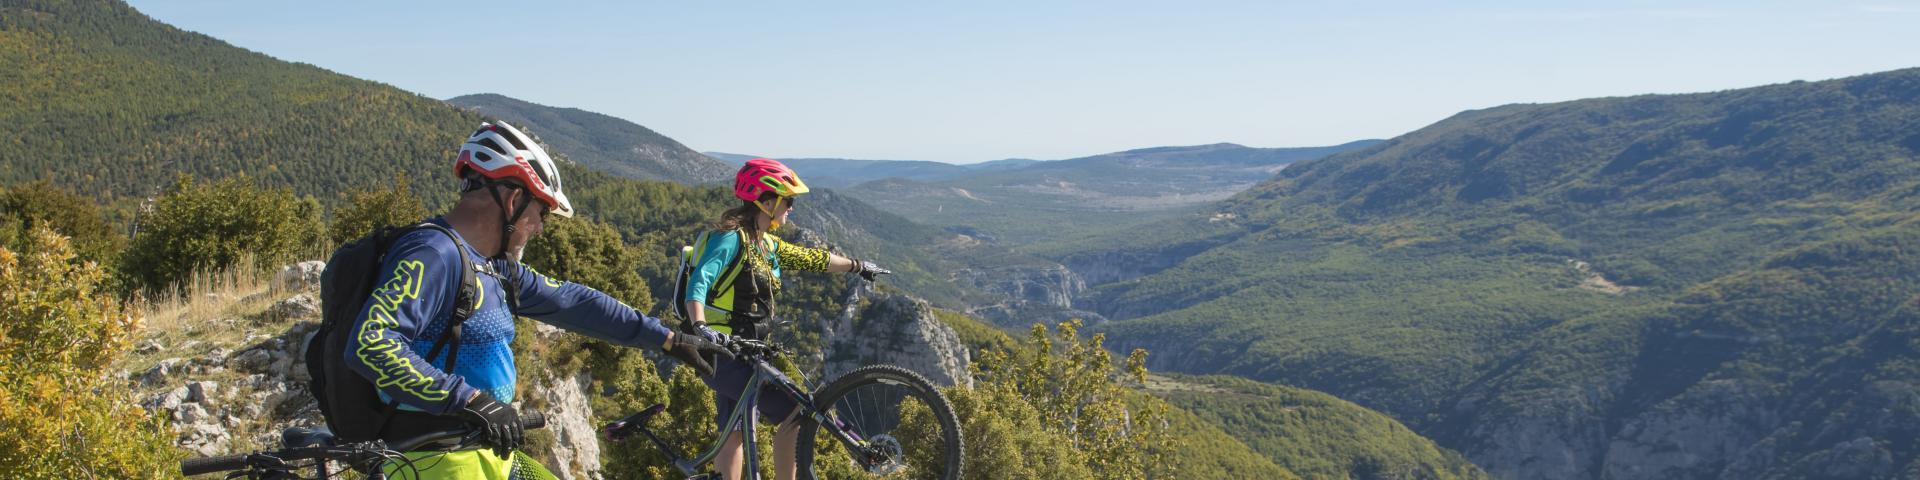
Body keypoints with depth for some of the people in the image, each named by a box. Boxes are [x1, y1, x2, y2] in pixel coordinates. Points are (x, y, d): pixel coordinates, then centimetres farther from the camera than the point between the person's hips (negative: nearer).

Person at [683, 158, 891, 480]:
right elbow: (700, 280, -28)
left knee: (735, 435, 11)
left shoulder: (766, 244, 12)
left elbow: (808, 259, 25)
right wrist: (699, 326, -44)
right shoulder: (731, 238, -15)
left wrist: (857, 266, 34)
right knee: (797, 413, -11)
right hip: (723, 354, -9)